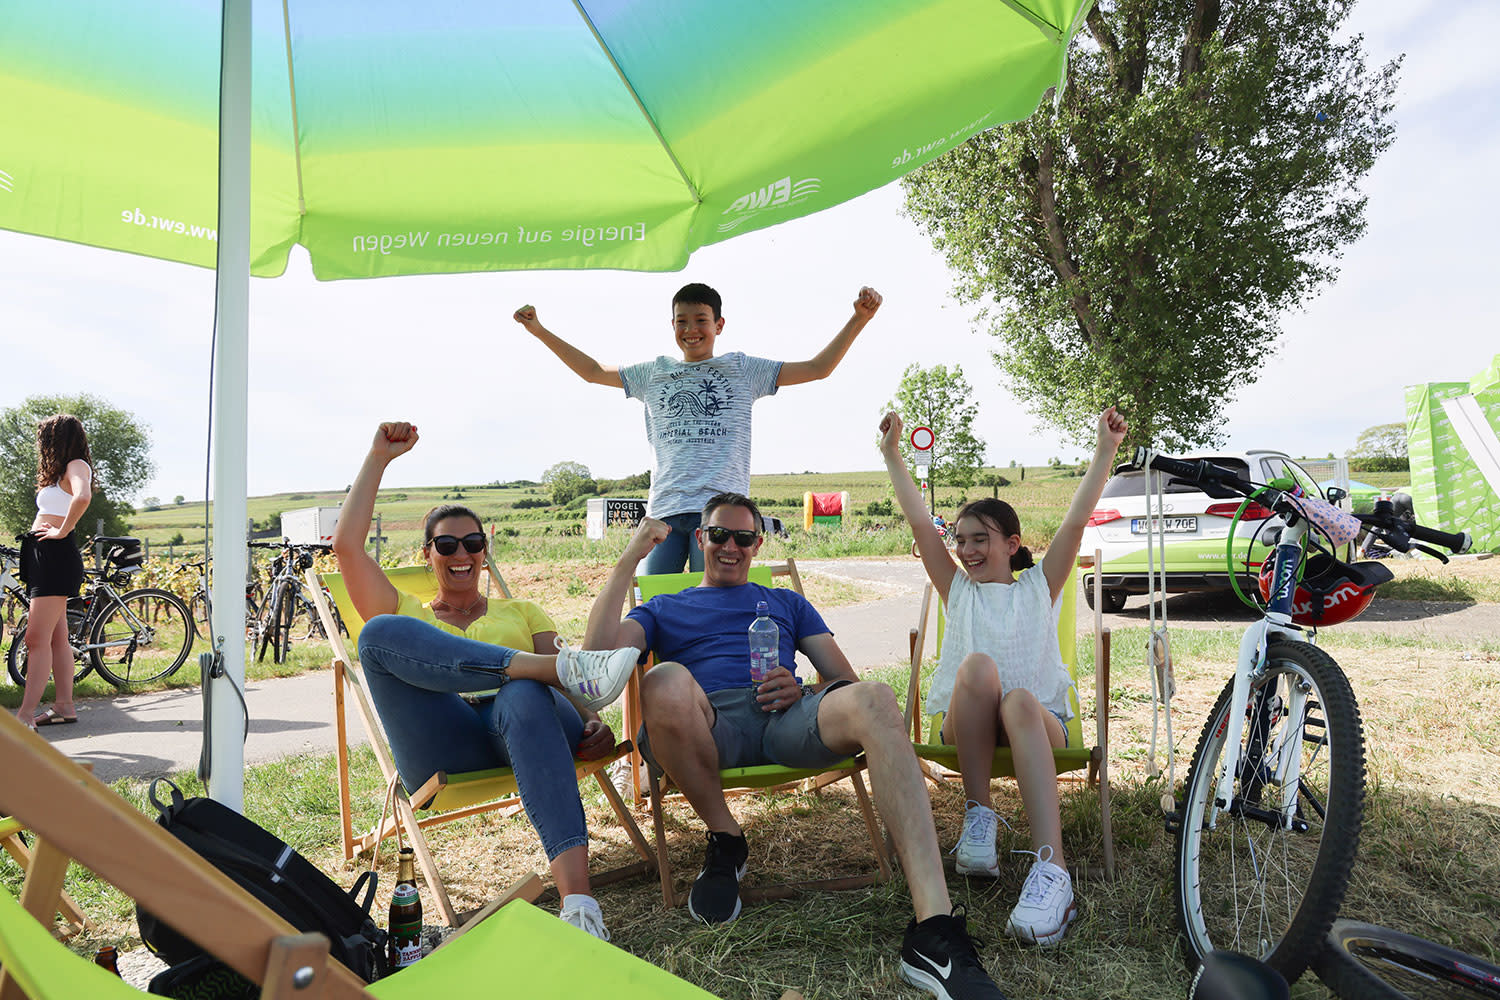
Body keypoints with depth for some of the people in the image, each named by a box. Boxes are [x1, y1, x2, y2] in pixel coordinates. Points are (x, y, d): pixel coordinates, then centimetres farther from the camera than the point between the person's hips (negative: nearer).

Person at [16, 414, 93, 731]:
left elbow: (82, 496, -29)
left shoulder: (76, 465, -8)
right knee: (57, 638, 11)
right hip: (44, 557, 10)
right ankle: (64, 706, 16)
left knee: (37, 639, -11)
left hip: (56, 555, -10)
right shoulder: (60, 472, 22)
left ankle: (25, 716, -11)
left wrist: (62, 530, -20)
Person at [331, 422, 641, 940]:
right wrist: (379, 458, 19)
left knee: (525, 694, -40)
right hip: (444, 749, 0)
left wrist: (593, 723, -7)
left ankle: (578, 902, -49)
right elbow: (346, 545, 17)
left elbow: (572, 688, 16)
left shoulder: (521, 613, 32)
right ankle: (566, 669, -37)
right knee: (380, 633, -26)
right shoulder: (406, 615, 32)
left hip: (529, 722, 0)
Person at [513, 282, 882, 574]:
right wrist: (540, 331, 24)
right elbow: (593, 371, 27)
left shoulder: (743, 370, 13)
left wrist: (858, 320, 3)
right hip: (664, 509, 3)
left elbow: (817, 368, 11)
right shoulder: (654, 373, 19)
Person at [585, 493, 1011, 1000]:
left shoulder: (787, 603, 34)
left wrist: (805, 691, -1)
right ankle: (725, 841, -11)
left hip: (784, 719, 1)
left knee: (873, 699, -33)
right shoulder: (664, 609, 29)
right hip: (706, 726, -1)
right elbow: (599, 649, 7)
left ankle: (934, 932, -44)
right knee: (664, 680, -38)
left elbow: (845, 679, 22)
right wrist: (630, 558, 6)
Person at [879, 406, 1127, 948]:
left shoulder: (1039, 588, 16)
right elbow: (920, 523, 10)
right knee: (977, 665, -33)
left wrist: (1106, 449, 0)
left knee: (1020, 701, -38)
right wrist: (893, 456, 6)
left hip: (1038, 719, 0)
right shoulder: (957, 589, 18)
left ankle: (1051, 869, -50)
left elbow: (1075, 521, 6)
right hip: (966, 722, 1)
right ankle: (977, 816, -28)